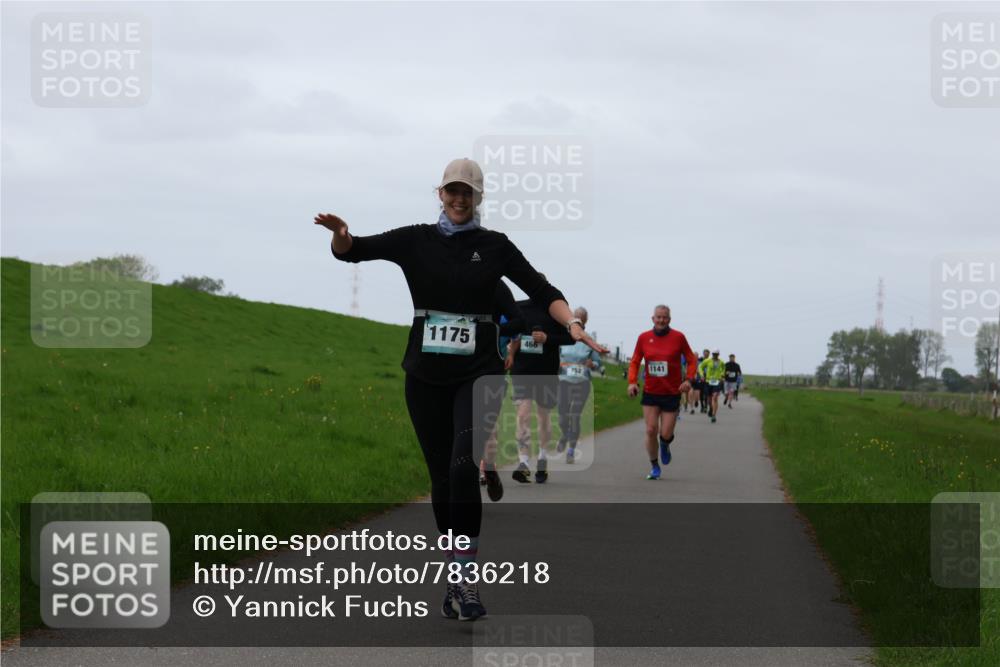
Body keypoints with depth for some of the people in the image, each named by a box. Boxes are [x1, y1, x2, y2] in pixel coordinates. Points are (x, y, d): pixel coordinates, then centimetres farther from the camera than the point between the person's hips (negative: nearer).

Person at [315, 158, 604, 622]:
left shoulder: (494, 246, 3)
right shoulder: (415, 240, 4)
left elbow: (540, 289, -1)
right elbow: (353, 250, -5)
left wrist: (572, 324, -19)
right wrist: (340, 234, -29)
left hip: (478, 374, -2)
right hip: (426, 376, 2)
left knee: (463, 467, -22)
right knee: (441, 477, 5)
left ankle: (466, 578, -20)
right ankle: (460, 578, 17)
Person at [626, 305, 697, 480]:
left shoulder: (678, 337, -5)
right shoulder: (644, 338, 0)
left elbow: (692, 360, 3)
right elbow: (634, 362, 9)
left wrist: (688, 379, -12)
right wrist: (632, 382, -6)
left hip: (672, 393, -1)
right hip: (650, 393, 1)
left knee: (666, 434, -2)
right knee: (651, 430, -8)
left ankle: (665, 446, 35)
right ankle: (654, 467, 10)